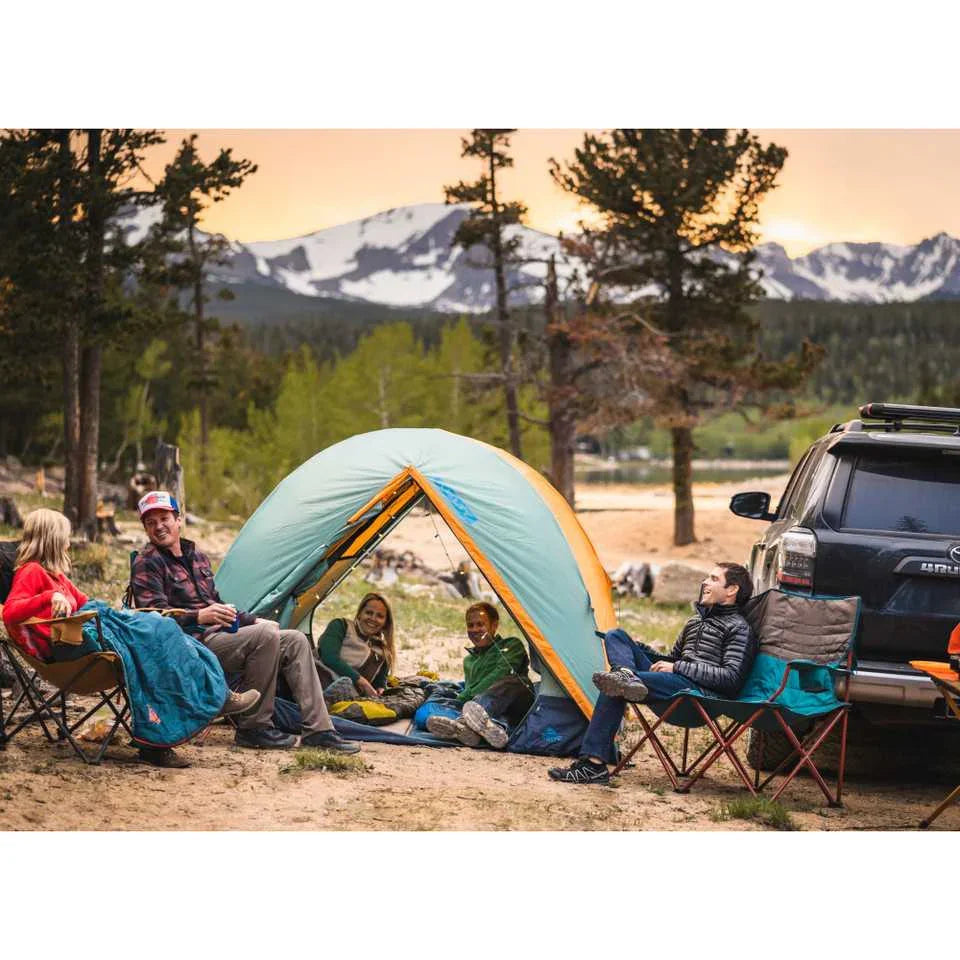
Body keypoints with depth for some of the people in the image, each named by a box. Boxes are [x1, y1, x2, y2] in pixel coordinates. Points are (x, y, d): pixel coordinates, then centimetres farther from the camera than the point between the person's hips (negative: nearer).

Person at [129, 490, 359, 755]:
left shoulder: (196, 556, 22)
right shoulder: (146, 564, -4)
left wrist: (253, 621, 17)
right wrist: (199, 616, -30)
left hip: (219, 633, 9)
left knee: (295, 641, -5)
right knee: (266, 635, -28)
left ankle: (318, 729, -11)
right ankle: (253, 728, -21)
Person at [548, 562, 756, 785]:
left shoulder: (739, 629, 3)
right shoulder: (695, 622, 29)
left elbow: (732, 678, -11)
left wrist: (678, 667, -11)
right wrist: (638, 650, 18)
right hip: (673, 684, 9)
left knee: (615, 688, -28)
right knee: (615, 637, -7)